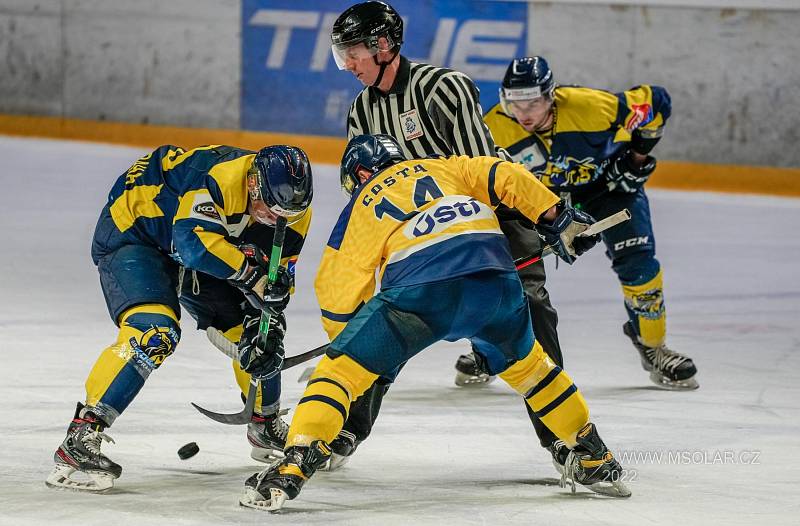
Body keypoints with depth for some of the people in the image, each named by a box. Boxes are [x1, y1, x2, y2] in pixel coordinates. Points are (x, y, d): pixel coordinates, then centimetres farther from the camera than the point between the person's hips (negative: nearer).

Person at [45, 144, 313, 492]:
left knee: (252, 331, 6)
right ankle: (80, 438, -30)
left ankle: (266, 426, 34)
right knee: (153, 333, -29)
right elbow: (195, 242, -45)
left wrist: (267, 324, -17)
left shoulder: (292, 211, -13)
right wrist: (252, 274, -36)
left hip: (194, 246, 8)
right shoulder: (218, 175, -37)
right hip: (132, 233, -8)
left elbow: (278, 276, -3)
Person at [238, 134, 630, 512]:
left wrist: (343, 337, 35)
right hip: (494, 277, 4)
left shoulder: (359, 208, 24)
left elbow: (337, 294, 19)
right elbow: (504, 177, 16)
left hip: (419, 288, -4)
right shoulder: (443, 167, 31)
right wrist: (557, 219, 20)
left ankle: (292, 468, -11)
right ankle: (594, 459, 36)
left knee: (341, 367, 5)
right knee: (523, 362, 30)